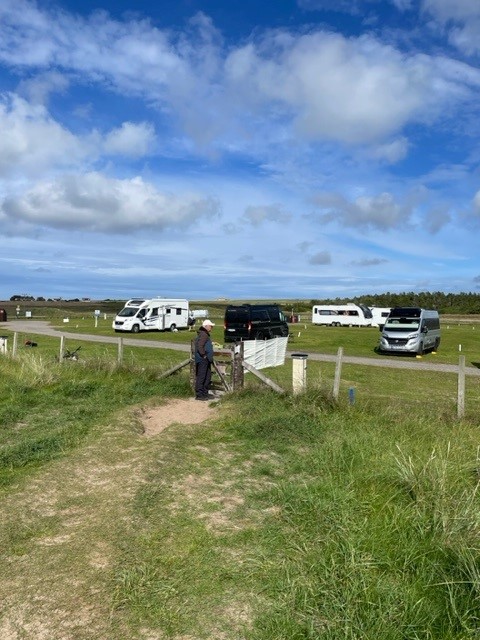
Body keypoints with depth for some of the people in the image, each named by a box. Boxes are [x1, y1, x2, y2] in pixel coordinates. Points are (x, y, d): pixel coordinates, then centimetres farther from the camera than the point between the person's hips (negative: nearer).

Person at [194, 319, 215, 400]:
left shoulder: (206, 334, 19)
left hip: (206, 360, 11)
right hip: (202, 360, -11)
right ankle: (199, 395, -1)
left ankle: (205, 393, 24)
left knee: (207, 377, 16)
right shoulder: (203, 334, -15)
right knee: (201, 377, -5)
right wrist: (204, 355, -20)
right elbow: (200, 346, -25)